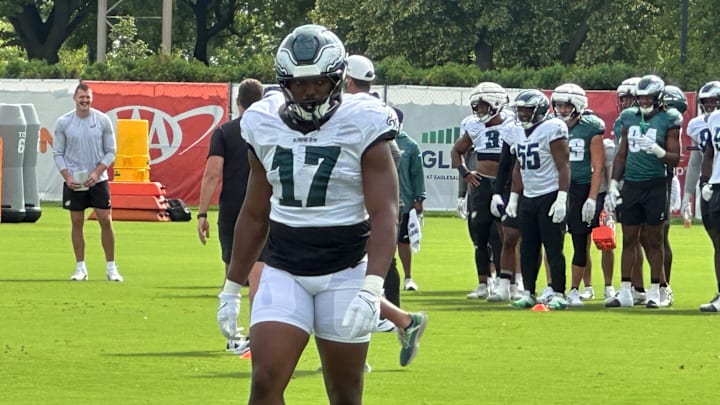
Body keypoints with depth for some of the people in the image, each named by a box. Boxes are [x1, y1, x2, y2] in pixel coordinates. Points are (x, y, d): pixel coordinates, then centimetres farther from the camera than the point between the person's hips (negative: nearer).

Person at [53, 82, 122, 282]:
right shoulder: (63, 122, -1)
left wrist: (97, 173, -12)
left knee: (106, 221, -3)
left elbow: (111, 151, 1)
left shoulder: (103, 120, -2)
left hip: (98, 180, 0)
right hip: (73, 181, 0)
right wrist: (67, 177, -9)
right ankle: (80, 268, 10)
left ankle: (111, 268, 4)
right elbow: (58, 153, 3)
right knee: (77, 222, 3)